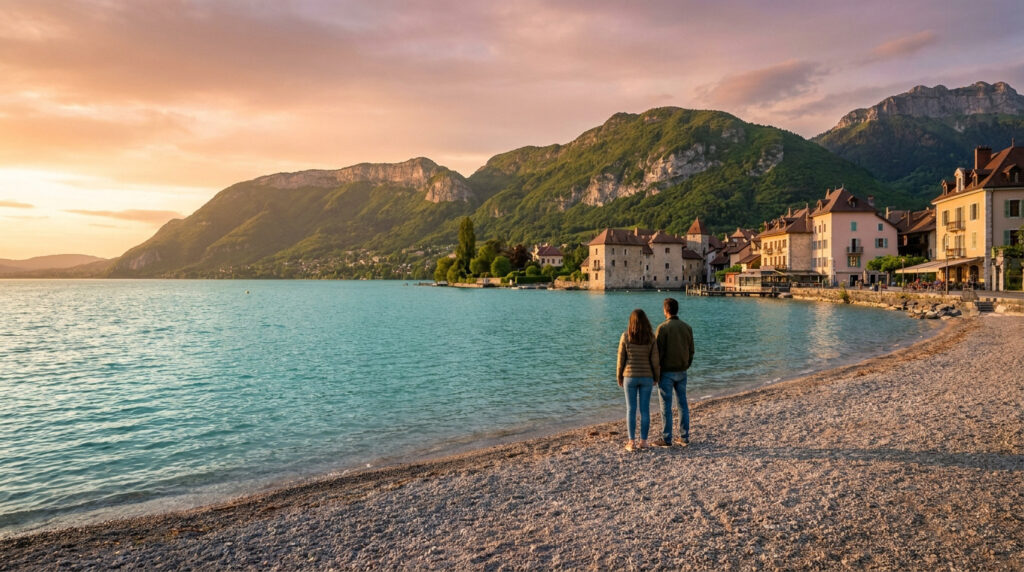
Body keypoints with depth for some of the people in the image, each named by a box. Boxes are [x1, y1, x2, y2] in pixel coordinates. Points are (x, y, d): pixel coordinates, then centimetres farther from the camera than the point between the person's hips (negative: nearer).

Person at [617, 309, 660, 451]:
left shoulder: (625, 336, -8)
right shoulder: (651, 337, -6)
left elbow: (621, 359, -5)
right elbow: (655, 360, -4)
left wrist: (619, 377, 7)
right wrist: (656, 377, 10)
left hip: (630, 377, -1)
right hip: (646, 377, 1)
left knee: (631, 409, 4)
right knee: (645, 409, 8)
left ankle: (632, 442, 5)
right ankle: (643, 441, 12)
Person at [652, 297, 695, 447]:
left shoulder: (663, 327, -14)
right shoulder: (687, 327, 5)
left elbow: (658, 351, -14)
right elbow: (691, 351, 9)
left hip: (666, 372, -5)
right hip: (681, 372, 5)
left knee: (666, 406, 0)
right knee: (683, 404, 11)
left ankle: (666, 439, 4)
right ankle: (684, 437, 15)